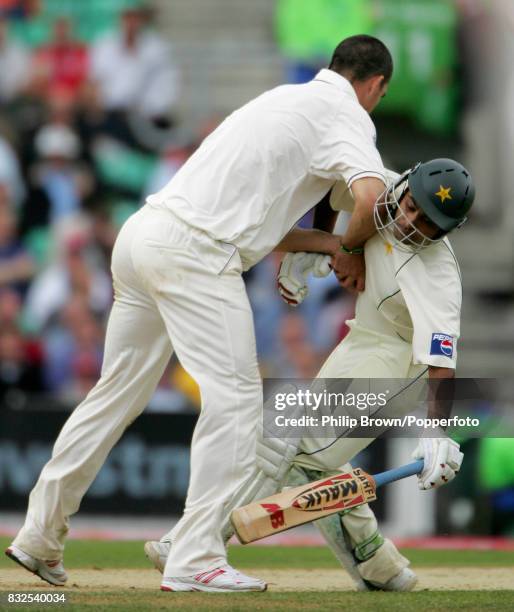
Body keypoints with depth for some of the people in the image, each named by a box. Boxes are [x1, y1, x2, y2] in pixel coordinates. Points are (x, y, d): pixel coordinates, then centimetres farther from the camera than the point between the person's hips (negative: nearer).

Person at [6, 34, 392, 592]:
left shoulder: (285, 97, 27)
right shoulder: (345, 113, 0)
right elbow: (369, 194, -19)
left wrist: (331, 243, 16)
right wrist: (351, 245, 2)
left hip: (143, 232, 9)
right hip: (196, 252, -9)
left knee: (118, 392, 16)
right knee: (234, 394, -7)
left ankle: (40, 535, 20)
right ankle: (196, 558, -12)